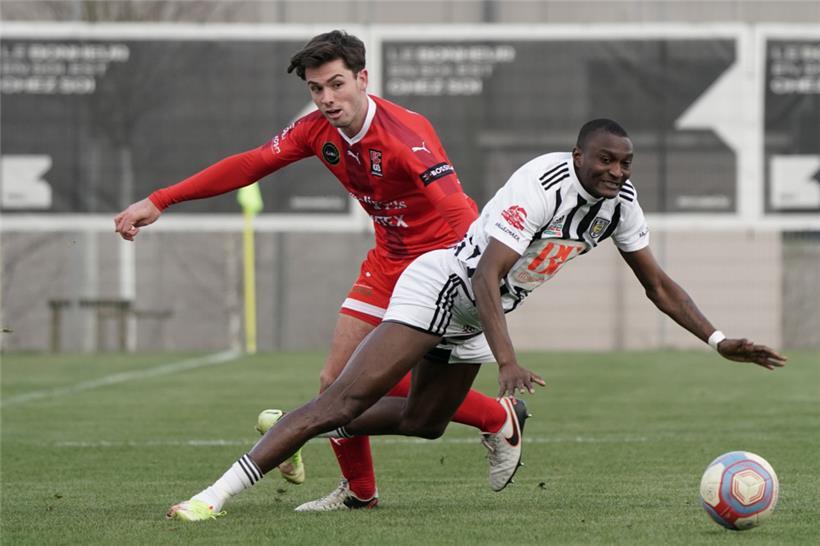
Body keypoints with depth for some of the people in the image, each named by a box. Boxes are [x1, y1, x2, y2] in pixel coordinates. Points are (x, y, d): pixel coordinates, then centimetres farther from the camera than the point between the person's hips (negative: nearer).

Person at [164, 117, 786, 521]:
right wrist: (508, 362, -46)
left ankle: (307, 430, 37)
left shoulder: (619, 200, -4)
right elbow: (487, 277, -35)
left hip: (474, 321, 9)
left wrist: (719, 340, 0)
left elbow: (657, 283, 8)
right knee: (349, 398, -20)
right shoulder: (545, 186, -29)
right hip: (440, 288, -9)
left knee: (424, 422, 20)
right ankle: (216, 495, -23)